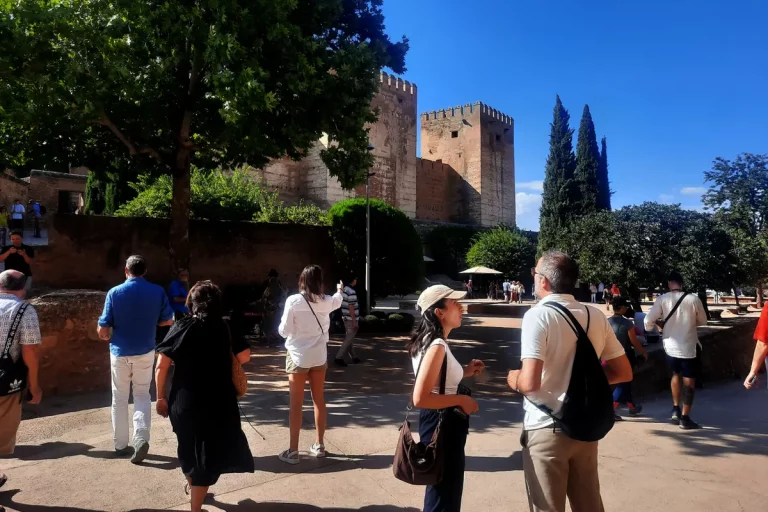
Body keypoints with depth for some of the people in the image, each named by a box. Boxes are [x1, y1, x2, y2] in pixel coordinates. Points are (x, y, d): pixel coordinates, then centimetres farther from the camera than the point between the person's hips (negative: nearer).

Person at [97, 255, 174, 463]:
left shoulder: (115, 292, -8)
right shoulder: (158, 291, -5)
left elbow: (102, 330, -8)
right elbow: (168, 321, 5)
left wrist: (109, 338, 14)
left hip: (120, 352, 0)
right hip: (145, 352, 1)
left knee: (119, 398, 14)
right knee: (142, 395, 13)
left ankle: (121, 444, 22)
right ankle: (142, 438, -6)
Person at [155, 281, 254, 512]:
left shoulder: (181, 327, -5)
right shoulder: (225, 328, -5)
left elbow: (161, 367, -9)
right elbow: (245, 357, 2)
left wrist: (161, 397, 2)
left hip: (183, 401, 2)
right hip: (217, 403, -2)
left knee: (189, 447, 26)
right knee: (207, 456, 13)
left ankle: (191, 485, 49)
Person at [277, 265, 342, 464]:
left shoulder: (293, 301, -14)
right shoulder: (326, 301, -2)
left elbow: (284, 331, -11)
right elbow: (338, 300, 24)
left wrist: (283, 327, 12)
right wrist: (339, 290, 46)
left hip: (298, 356, -3)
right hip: (319, 356, 3)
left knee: (296, 404, 4)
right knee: (319, 400, 14)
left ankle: (293, 451, 9)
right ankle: (319, 445, 25)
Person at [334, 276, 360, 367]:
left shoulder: (344, 290, 8)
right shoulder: (351, 292, -20)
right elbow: (351, 308, -22)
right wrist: (354, 321, -18)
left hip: (346, 318, 9)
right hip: (351, 319, -9)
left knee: (348, 339, 14)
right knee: (349, 340, -4)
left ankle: (353, 357, 24)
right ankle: (339, 358, -4)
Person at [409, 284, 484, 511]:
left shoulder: (431, 342, 6)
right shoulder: (437, 346, -25)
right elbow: (420, 398, -30)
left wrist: (465, 372, 7)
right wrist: (461, 400, -21)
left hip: (443, 422, 10)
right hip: (442, 423, -10)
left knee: (446, 489, 26)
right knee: (444, 493, 8)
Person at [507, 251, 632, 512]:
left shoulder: (538, 315, -17)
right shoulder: (596, 316, 1)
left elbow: (530, 383, -25)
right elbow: (623, 373, 8)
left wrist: (514, 380, -4)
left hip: (546, 430, -6)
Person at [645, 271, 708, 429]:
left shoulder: (662, 299, -9)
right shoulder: (693, 299, -10)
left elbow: (648, 321, -10)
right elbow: (703, 321, 6)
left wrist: (661, 324, 11)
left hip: (670, 345, 2)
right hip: (687, 346, -2)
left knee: (676, 374, 26)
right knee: (689, 380, 8)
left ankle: (675, 409, 26)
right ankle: (685, 418, 9)